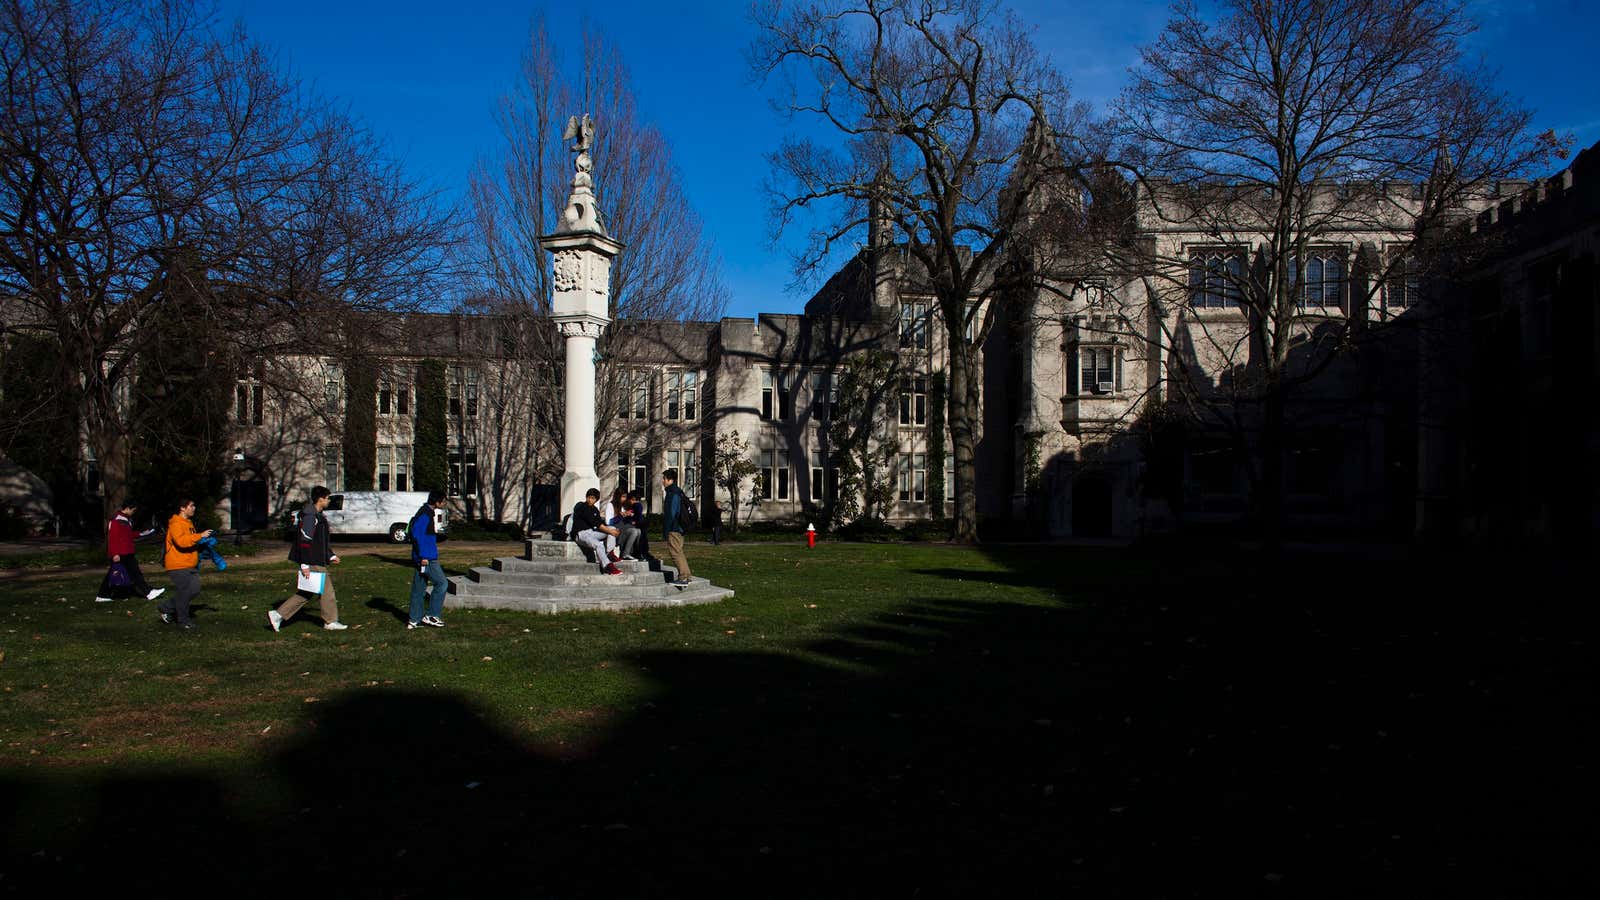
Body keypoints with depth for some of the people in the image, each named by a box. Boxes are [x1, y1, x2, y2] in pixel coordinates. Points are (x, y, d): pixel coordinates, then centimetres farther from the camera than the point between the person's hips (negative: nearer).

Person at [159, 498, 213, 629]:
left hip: (190, 565, 10)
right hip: (178, 566, -10)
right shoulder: (175, 524, -14)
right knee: (184, 593, -4)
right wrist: (200, 536, -28)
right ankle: (183, 621, 9)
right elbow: (181, 541, -31)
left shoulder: (188, 523, 17)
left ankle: (166, 608, 23)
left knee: (194, 590, 9)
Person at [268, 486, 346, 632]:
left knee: (305, 592, 13)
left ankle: (277, 615, 13)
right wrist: (305, 565, -23)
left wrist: (331, 556, 25)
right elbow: (304, 540, -22)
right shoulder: (310, 516, -17)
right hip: (313, 562, -10)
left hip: (318, 561, 10)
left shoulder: (318, 516, 16)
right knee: (327, 590, 0)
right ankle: (331, 622, 11)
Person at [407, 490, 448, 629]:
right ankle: (431, 616, -2)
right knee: (441, 583, -5)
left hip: (424, 557, 10)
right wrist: (423, 556, -22)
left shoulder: (427, 512, 15)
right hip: (427, 558, -10)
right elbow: (417, 534, -23)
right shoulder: (425, 515, -16)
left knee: (419, 588, 11)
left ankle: (414, 620, 16)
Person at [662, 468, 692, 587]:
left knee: (675, 552, -7)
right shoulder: (678, 492, 16)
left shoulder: (673, 494, -16)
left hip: (673, 529, -10)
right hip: (679, 527, 10)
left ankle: (683, 577, -7)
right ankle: (686, 575, 17)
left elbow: (671, 514, -19)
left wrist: (667, 530, -17)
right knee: (678, 552, 15)